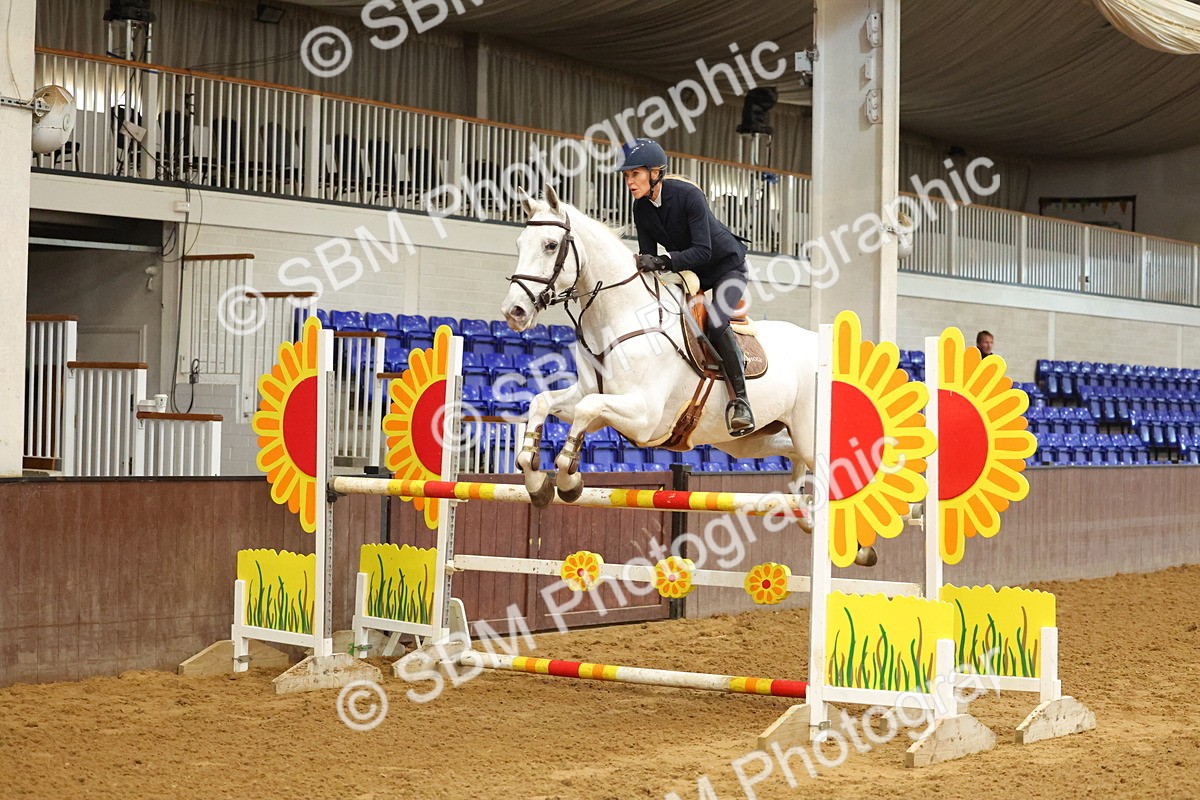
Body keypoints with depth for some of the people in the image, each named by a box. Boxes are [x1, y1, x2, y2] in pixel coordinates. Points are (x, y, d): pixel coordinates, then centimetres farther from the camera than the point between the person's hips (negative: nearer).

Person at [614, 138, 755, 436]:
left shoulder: (688, 195, -28)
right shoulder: (641, 208, -8)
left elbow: (703, 250, -33)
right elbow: (648, 255, -4)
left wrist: (662, 261, -44)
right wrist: (643, 265, -26)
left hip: (726, 266, -7)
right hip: (688, 271, 8)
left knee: (716, 322, -29)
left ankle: (740, 400, -25)